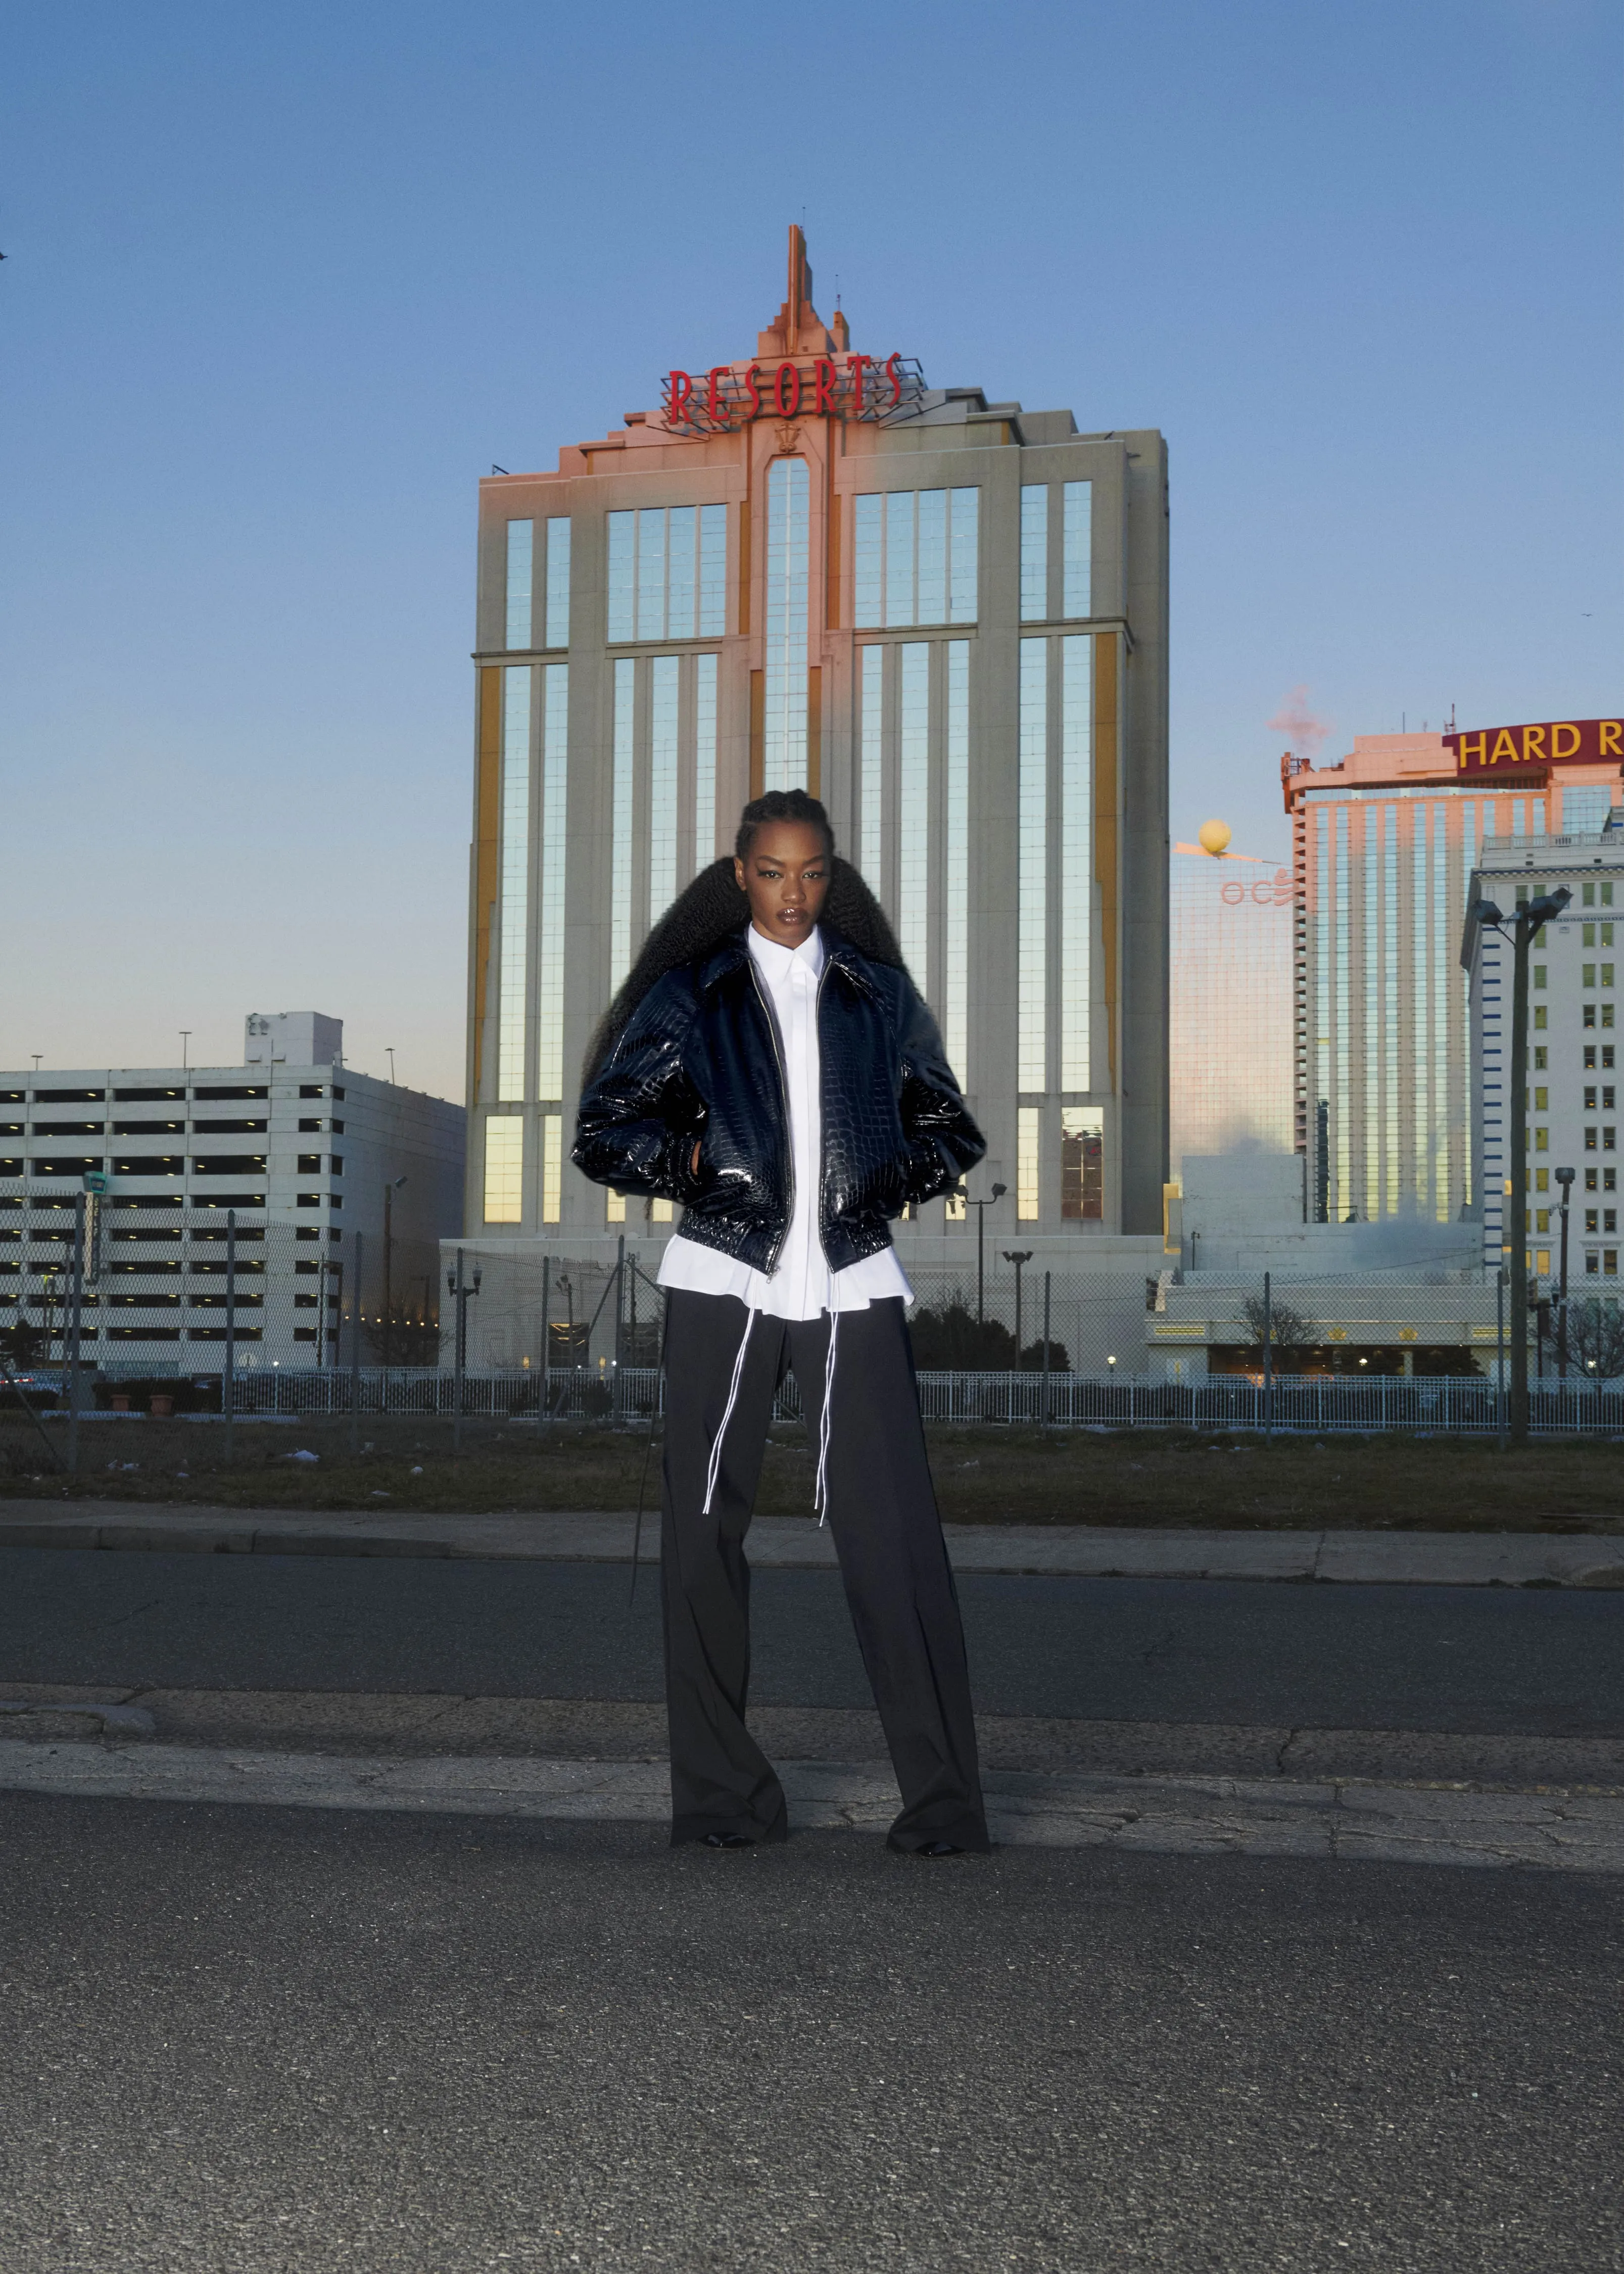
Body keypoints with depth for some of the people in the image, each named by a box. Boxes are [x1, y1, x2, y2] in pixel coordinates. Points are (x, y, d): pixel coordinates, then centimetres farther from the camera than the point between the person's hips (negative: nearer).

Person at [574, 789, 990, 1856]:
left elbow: (953, 1130, 20)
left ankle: (945, 1797, -4)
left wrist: (895, 1177, 2)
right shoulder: (689, 997, 10)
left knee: (893, 1533, -9)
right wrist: (694, 1163, -5)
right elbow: (604, 1131, 9)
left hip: (853, 1288, 0)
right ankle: (722, 1794, 12)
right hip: (726, 1284, 0)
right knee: (705, 1535, 1)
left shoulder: (878, 993, 14)